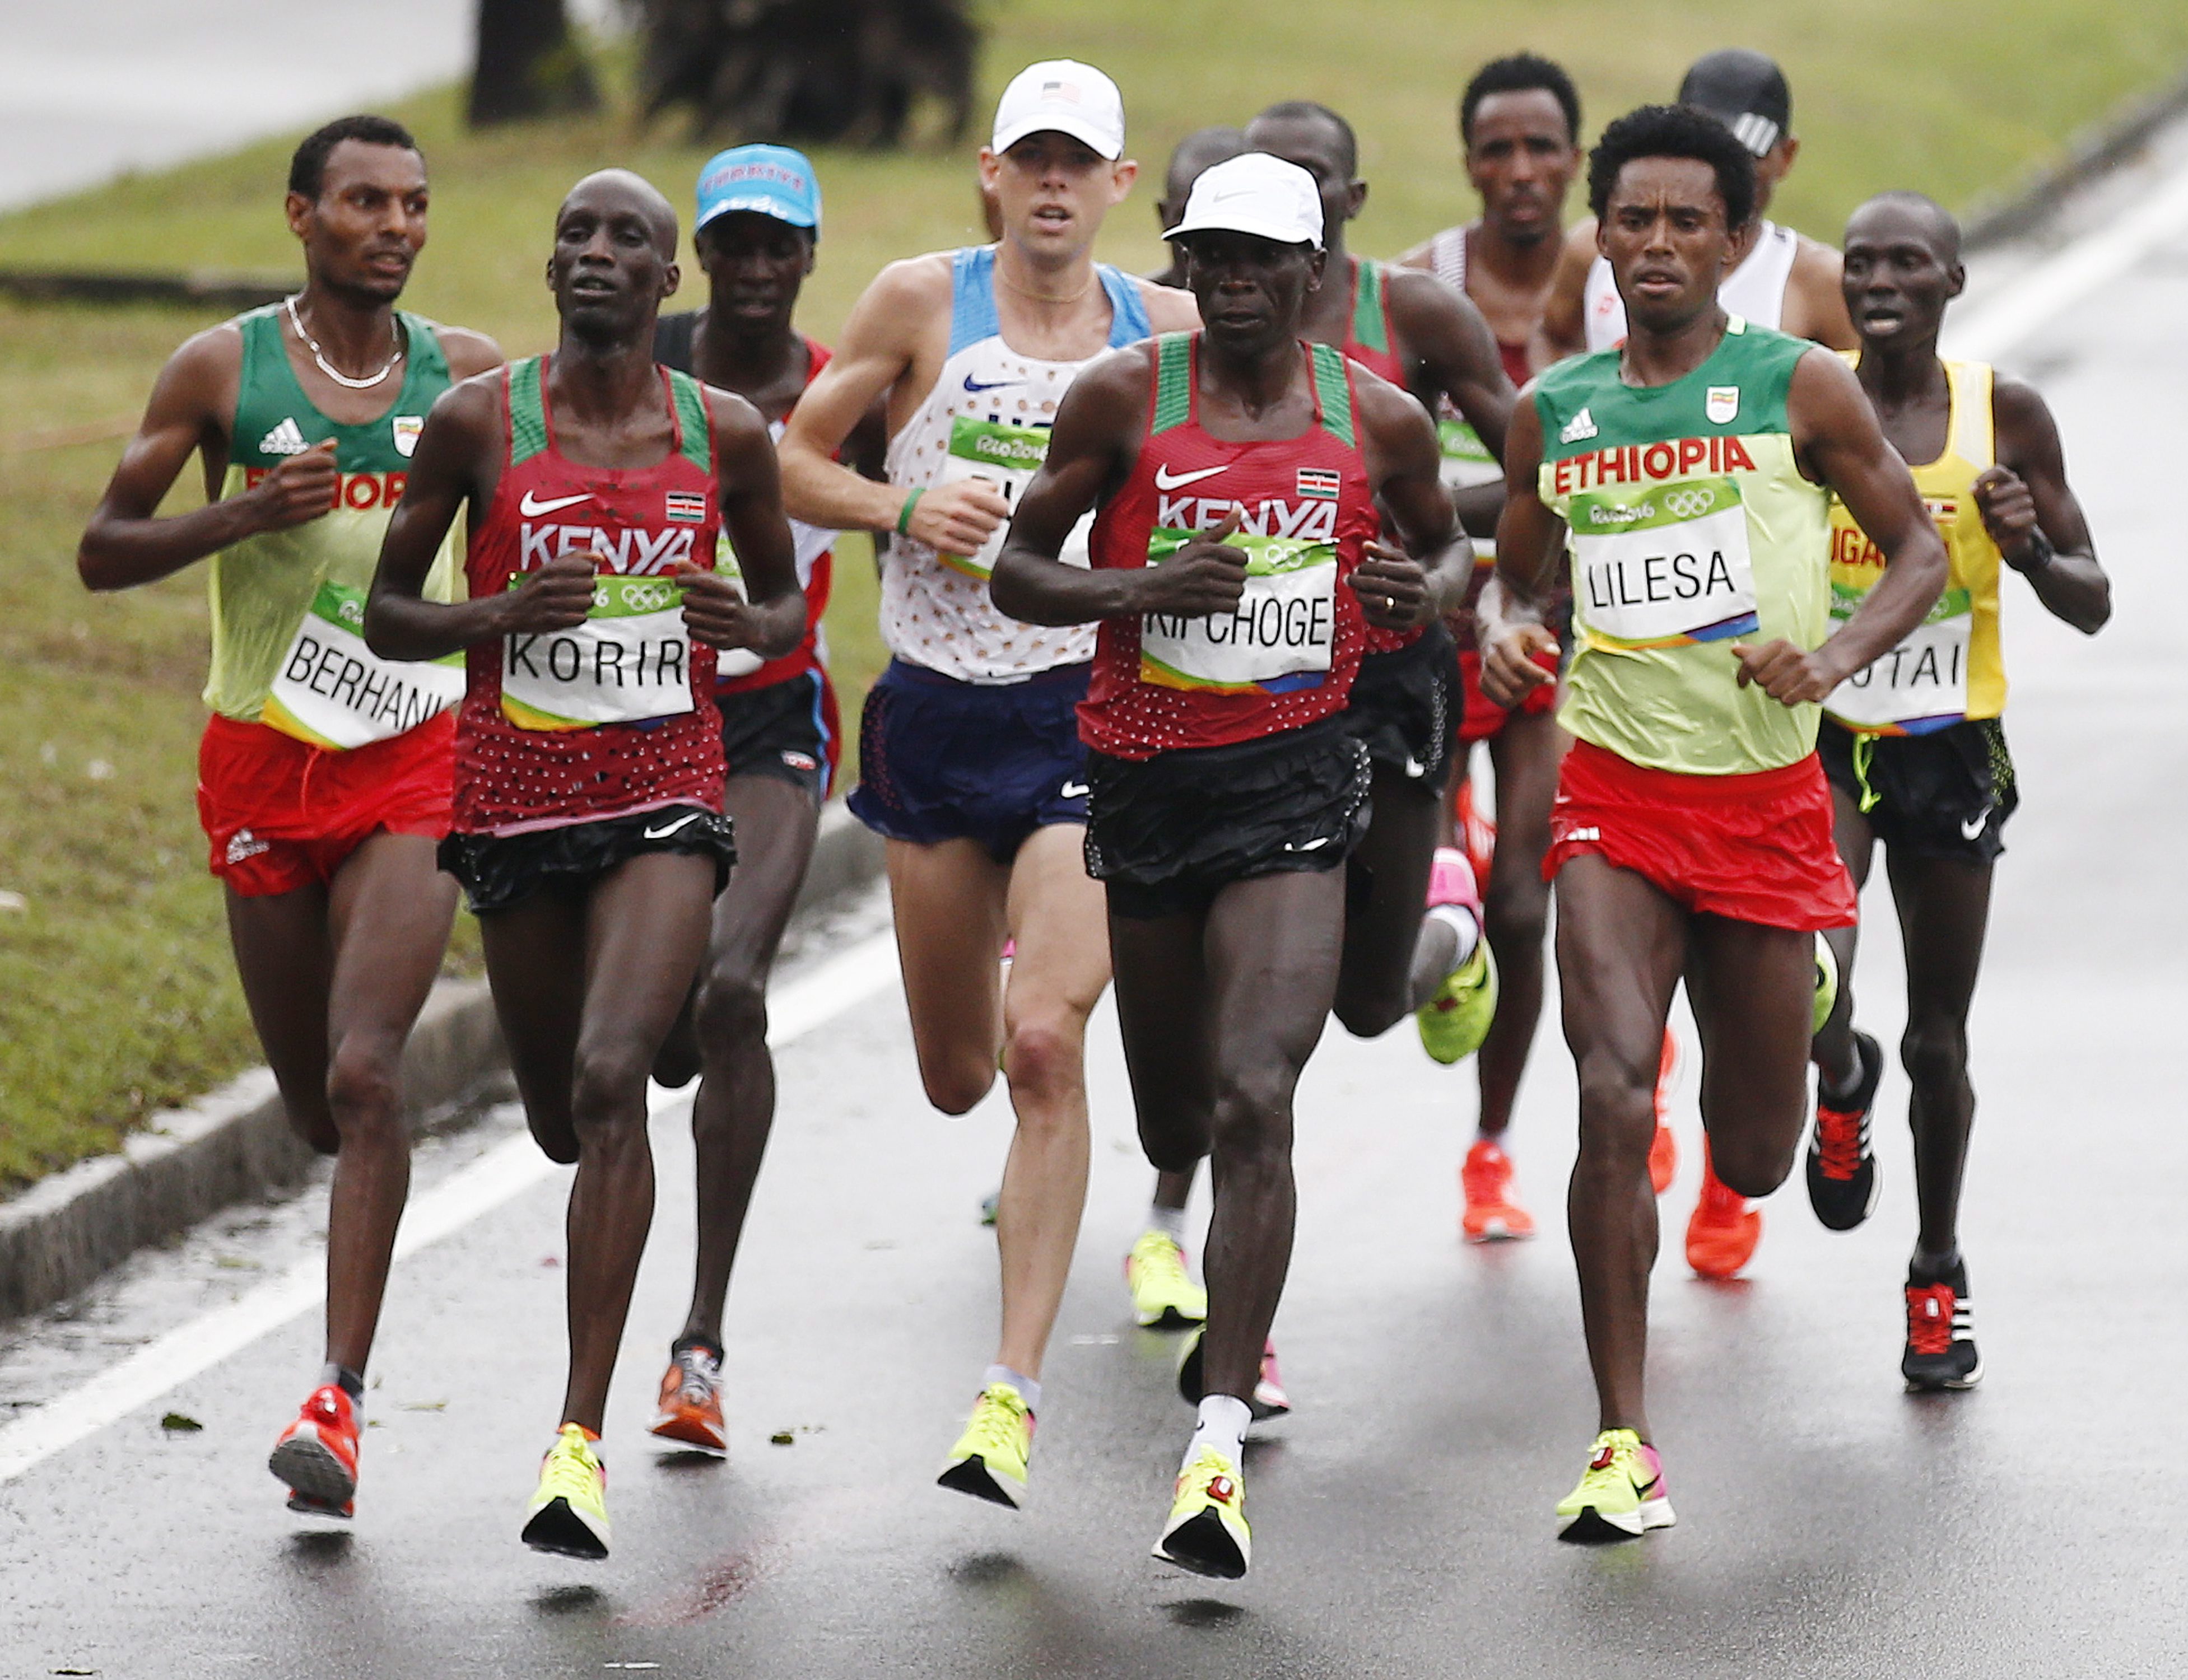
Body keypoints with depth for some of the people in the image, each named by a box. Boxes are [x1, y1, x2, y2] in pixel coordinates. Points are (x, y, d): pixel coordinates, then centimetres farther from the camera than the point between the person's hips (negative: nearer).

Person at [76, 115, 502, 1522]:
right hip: (263, 761, 1)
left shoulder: (466, 377, 2)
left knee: (364, 1073, -17)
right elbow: (104, 553, -1)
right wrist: (242, 517, -18)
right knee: (312, 1098, 10)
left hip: (415, 767, -1)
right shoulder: (222, 371, -2)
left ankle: (341, 1400, -17)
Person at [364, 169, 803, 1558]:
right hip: (517, 801, 2)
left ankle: (582, 1440, -21)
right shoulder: (478, 422, -2)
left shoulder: (728, 436, 0)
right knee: (561, 1114, 14)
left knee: (609, 1081, -21)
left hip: (668, 800, -2)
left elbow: (788, 608, 15)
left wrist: (748, 623, -10)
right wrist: (498, 614, -16)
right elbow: (385, 614, 4)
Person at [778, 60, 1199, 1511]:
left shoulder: (1167, 330, 2)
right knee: (957, 1075, 12)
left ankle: (1014, 1394, -16)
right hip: (936, 711, 2)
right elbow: (794, 461, 6)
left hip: (1091, 718, -2)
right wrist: (906, 507, -11)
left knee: (1044, 1043, -18)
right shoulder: (923, 302, 0)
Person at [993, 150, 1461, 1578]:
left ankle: (1221, 1441, -23)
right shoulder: (1125, 397, -1)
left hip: (1296, 778, -2)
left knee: (1253, 1102, -19)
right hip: (1144, 772, 2)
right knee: (1172, 1124, 15)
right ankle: (1238, 1318, 50)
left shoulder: (1380, 420, 1)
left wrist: (1424, 592, -3)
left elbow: (1448, 546, 20)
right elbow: (1017, 573, 2)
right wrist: (1140, 588, -17)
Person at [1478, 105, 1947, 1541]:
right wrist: (1505, 631, -4)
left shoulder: (1799, 387, -3)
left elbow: (1919, 548, 3)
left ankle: (1804, 1006, 50)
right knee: (1616, 1098, -20)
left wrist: (1837, 656, -15)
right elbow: (1517, 573, 20)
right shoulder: (1553, 412, 6)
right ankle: (1627, 1446, -15)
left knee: (1754, 1161, 10)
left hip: (1766, 797, -1)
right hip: (1615, 793, 1)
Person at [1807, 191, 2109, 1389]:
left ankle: (1939, 1270, 30)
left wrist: (2030, 547, -18)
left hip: (1952, 747, 1)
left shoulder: (2005, 417, -3)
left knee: (1938, 1035, 9)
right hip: (1821, 737, -1)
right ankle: (1843, 1081, 17)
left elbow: (2091, 606, 2)